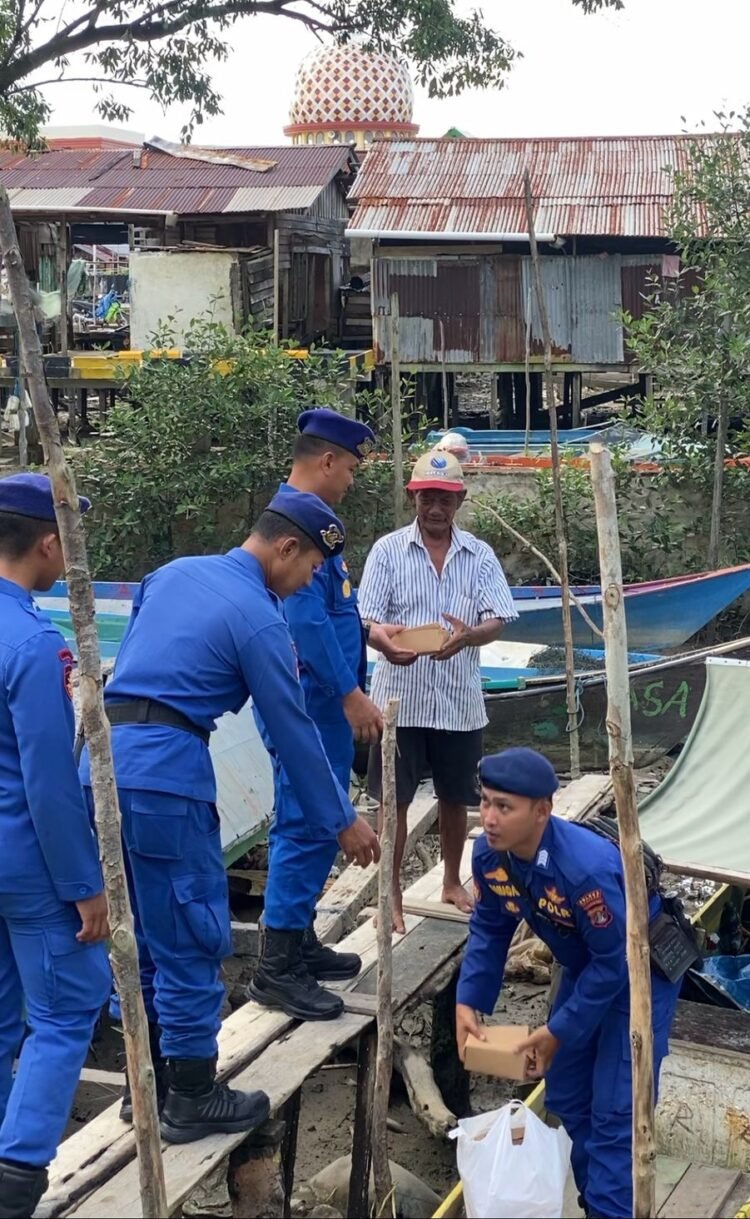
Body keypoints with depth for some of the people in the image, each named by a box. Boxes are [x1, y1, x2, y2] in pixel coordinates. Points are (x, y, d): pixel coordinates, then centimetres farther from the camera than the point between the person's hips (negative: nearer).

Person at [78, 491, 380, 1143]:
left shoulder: (172, 572, 16)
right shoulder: (257, 617, -7)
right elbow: (293, 731, -3)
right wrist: (344, 821, 7)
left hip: (102, 761, 8)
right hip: (164, 773, -8)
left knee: (141, 936, 17)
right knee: (192, 939, 3)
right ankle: (192, 1100, 13)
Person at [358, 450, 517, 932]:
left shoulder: (480, 555, 3)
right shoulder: (389, 550, -3)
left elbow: (497, 621, -4)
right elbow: (367, 621, -7)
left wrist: (468, 635, -28)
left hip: (460, 700, 2)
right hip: (401, 698, -2)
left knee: (455, 798, 15)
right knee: (395, 800, 3)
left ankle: (453, 882, 35)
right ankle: (392, 894, 16)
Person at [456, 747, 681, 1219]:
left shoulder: (586, 867, -40)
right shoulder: (489, 854, -19)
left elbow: (616, 960, -29)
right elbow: (489, 928, -2)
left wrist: (559, 1030, -22)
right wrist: (468, 1001, -11)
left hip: (640, 971, -7)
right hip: (585, 967, 7)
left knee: (614, 1115, -9)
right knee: (565, 1100, 16)